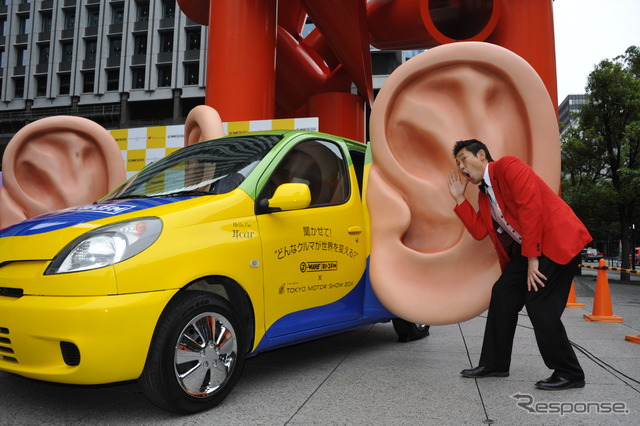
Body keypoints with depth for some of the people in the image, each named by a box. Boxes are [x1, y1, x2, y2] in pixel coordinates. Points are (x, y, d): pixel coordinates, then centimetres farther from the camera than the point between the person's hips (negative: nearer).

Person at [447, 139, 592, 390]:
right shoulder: (485, 194, 16)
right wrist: (459, 198, 8)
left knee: (540, 306, -12)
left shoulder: (508, 167, -10)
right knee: (502, 294, 3)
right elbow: (479, 231, 9)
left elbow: (531, 207, -20)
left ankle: (570, 374, 6)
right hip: (526, 249, 9)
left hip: (558, 241, -9)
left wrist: (532, 258, -20)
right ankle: (494, 363, 14)